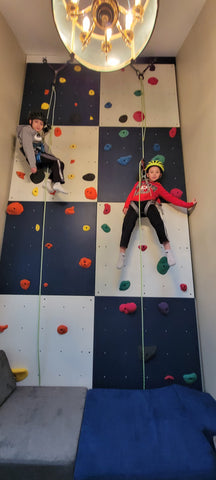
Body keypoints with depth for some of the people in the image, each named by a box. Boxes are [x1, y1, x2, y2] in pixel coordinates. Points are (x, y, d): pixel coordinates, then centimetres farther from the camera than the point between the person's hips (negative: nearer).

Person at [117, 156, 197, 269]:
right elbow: (131, 194, 21)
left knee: (157, 221, -31)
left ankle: (167, 247, -30)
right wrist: (126, 206, 3)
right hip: (134, 204, 1)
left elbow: (171, 198, 21)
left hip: (148, 204, 0)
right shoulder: (139, 183, 30)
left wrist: (188, 204, 16)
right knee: (128, 223, -23)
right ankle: (122, 253, -20)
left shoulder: (158, 186, 27)